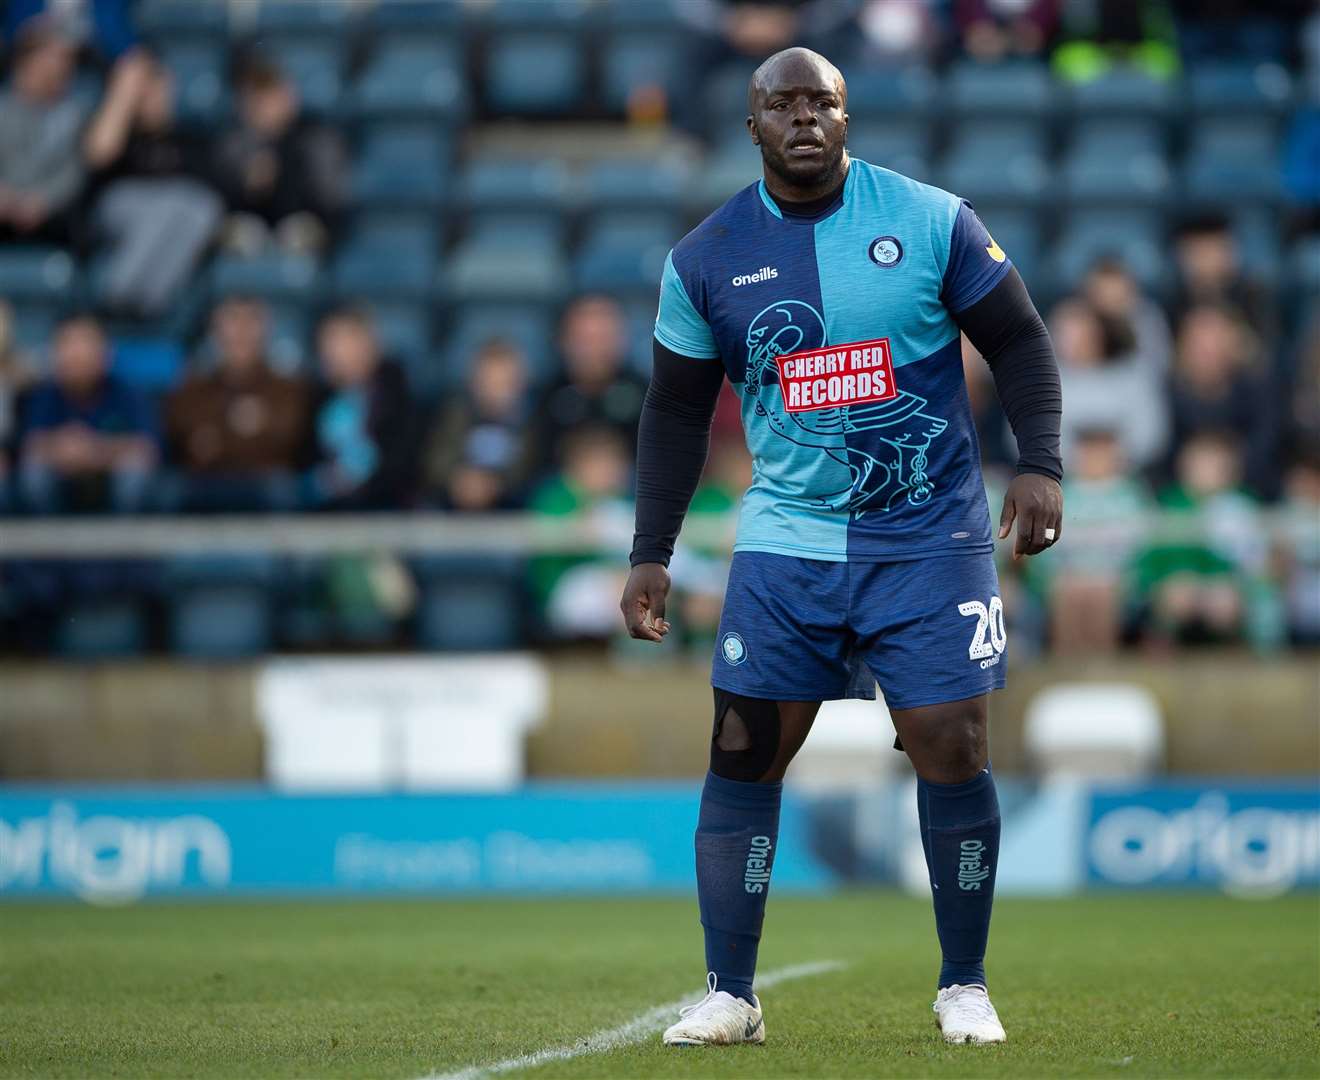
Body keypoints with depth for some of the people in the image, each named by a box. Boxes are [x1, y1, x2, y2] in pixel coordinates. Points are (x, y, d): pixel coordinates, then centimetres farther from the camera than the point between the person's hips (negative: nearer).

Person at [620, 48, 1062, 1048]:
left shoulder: (931, 220, -3)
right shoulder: (706, 259, 2)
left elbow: (1018, 340, 3)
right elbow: (677, 412, 10)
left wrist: (1040, 461, -11)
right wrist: (650, 554, 5)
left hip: (932, 541, -2)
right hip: (786, 543, 2)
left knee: (951, 750, -6)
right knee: (743, 753, -4)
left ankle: (964, 986, 9)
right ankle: (730, 995, 6)